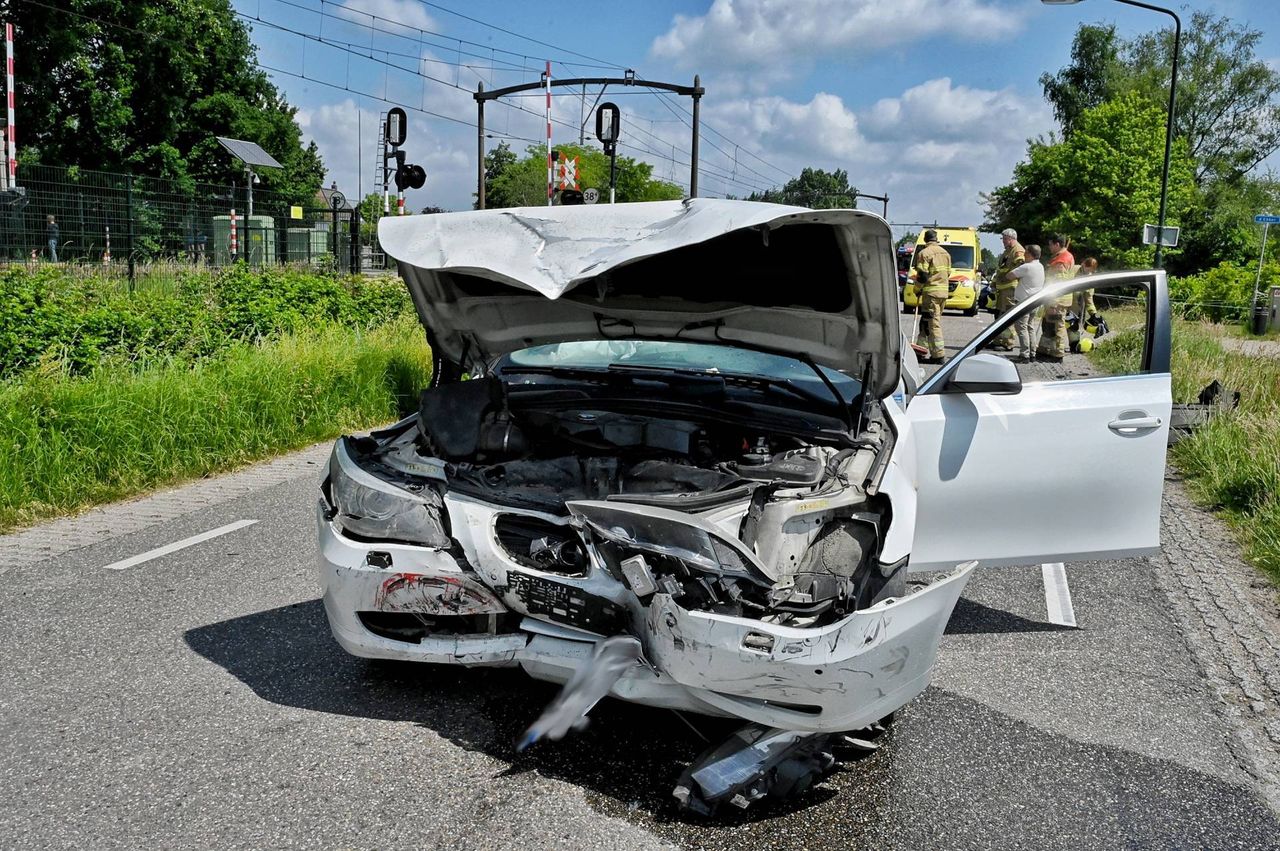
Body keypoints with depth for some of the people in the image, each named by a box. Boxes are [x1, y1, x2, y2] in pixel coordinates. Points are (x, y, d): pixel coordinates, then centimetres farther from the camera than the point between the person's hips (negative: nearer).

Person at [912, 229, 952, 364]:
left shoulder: (924, 253, -9)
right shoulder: (945, 253, 16)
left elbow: (922, 275, -13)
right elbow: (948, 273, 19)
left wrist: (917, 290, -1)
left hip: (931, 292, -8)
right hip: (943, 292, 8)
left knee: (933, 323, -7)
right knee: (925, 322, 15)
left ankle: (938, 355, -9)